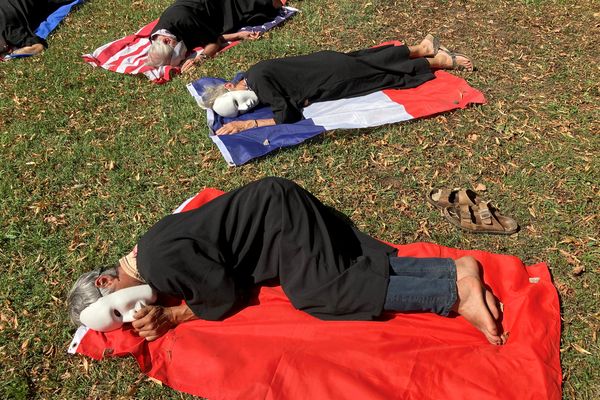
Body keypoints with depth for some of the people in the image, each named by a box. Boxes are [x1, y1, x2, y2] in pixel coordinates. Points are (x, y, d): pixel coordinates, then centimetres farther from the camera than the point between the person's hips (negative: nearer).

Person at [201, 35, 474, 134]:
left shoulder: (258, 78, -28)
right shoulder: (251, 77, -2)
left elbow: (287, 115, -33)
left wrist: (247, 125, -32)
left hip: (333, 74, -7)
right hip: (326, 64, 7)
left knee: (388, 71, 9)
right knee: (379, 60, 22)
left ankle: (441, 60, 24)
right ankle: (424, 47, 39)